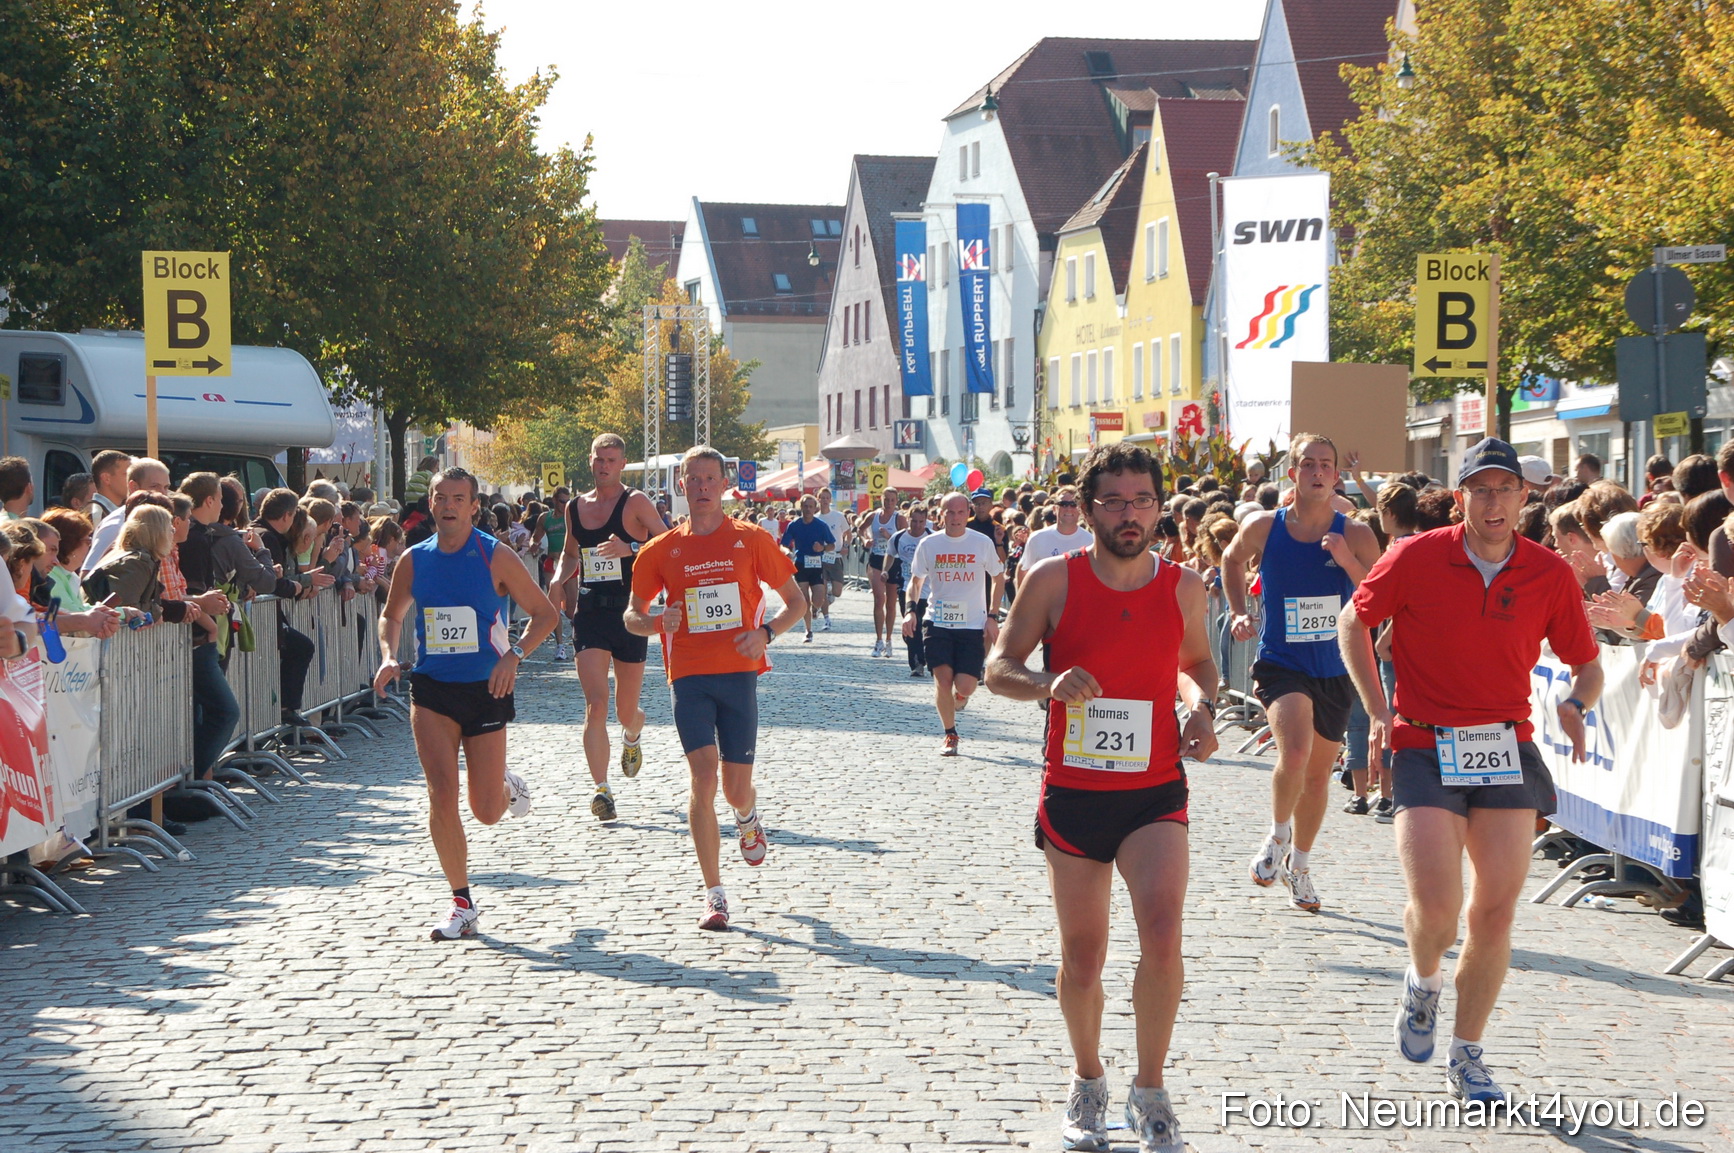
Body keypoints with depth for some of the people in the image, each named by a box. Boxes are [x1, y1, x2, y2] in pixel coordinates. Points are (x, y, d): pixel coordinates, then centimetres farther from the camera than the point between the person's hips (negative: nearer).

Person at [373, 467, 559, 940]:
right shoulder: (414, 560, 3)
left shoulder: (496, 558, -7)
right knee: (442, 795, -12)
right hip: (431, 690, 2)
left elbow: (545, 613, -2)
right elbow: (392, 614, 20)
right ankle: (462, 905, -1)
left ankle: (507, 785, 41)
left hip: (486, 689, -2)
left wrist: (514, 655, -18)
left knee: (486, 811, 3)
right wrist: (389, 656, 0)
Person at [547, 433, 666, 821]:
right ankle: (601, 789, -14)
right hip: (588, 614, 2)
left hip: (628, 614, -2)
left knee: (626, 711, 10)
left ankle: (631, 737, 48)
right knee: (596, 705, -14)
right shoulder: (575, 507, 10)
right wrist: (559, 577, 5)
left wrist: (629, 549, -29)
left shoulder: (635, 502, -5)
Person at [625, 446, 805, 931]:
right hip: (689, 675, 0)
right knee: (704, 777, -13)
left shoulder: (752, 539, 3)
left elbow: (796, 601, 9)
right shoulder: (662, 550, 6)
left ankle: (748, 819, 44)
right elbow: (632, 615, 14)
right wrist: (656, 622, -9)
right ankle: (715, 895, -7)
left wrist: (767, 632, -10)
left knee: (736, 789, 4)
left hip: (739, 673, 0)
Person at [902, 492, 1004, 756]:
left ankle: (961, 694, 29)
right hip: (937, 623, 1)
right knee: (943, 678, -10)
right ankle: (950, 734, 10)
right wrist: (911, 610, -4)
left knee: (964, 685, -10)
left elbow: (998, 578, 10)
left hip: (973, 625, -1)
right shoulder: (928, 544, 1)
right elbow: (916, 580, 12)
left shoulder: (983, 543, -2)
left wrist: (992, 617, 3)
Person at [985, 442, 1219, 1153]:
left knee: (1162, 938, -19)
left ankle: (1150, 1092, 0)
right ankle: (1088, 1081, 34)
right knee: (1082, 957, 7)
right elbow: (998, 668, 0)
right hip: (1072, 793, 0)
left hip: (1155, 793, 0)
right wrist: (1048, 684, -20)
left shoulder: (1184, 586, 1)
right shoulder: (1053, 580, -5)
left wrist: (1201, 706, -2)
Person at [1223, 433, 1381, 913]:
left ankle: (1299, 864, 37)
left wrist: (1349, 562, -23)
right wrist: (1239, 612, 6)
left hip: (1335, 671, 2)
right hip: (1280, 663, -2)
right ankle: (1277, 836, 0)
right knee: (1295, 750, -27)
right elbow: (1232, 559, 16)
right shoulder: (1263, 528, -6)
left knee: (1318, 773, 14)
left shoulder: (1356, 536, -6)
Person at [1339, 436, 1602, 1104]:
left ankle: (1467, 1059, 19)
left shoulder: (1550, 574, 0)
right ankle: (1423, 983, 20)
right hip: (1425, 746, -3)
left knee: (1496, 909, 2)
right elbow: (1353, 624, 8)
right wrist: (1378, 709, -1)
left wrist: (1575, 704, -12)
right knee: (1436, 905, -17)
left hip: (1507, 747, 3)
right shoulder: (1418, 558, -6)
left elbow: (1587, 665, 11)